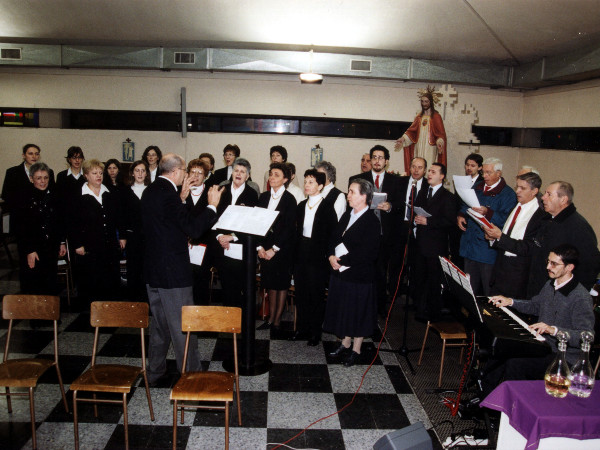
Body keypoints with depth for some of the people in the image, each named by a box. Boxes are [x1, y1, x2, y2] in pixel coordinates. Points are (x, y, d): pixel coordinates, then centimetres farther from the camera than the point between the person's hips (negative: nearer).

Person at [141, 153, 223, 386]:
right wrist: (212, 205, -11)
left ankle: (155, 373, 31)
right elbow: (193, 228, -21)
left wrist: (181, 198, 17)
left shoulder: (150, 191, 9)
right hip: (173, 271, -10)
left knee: (159, 323, 20)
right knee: (183, 327, 1)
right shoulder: (167, 194, -20)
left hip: (153, 270, 10)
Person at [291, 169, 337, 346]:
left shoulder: (327, 207, -7)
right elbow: (297, 231, 12)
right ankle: (302, 328, 27)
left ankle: (315, 332, 18)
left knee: (316, 295, 5)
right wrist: (295, 252, 5)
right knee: (301, 293, 12)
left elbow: (333, 234, -9)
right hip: (301, 256, 5)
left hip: (318, 258, -5)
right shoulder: (301, 206, 10)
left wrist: (327, 255, -13)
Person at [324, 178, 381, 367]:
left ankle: (356, 351, 24)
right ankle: (345, 344, 36)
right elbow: (334, 238, 10)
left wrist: (341, 260, -19)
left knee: (357, 314, 7)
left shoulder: (372, 222, -17)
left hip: (359, 275, -7)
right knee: (342, 310, 18)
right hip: (340, 273, 8)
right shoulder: (347, 215, 9)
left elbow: (365, 253, -23)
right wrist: (331, 256, -8)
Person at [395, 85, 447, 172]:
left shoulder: (436, 116, 0)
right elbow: (412, 130, 12)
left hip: (430, 148, -5)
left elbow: (441, 133, -5)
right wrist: (403, 139, -2)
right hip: (418, 147, 5)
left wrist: (439, 142, -24)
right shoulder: (419, 116, 15)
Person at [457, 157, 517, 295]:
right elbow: (465, 206, 23)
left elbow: (505, 220, -18)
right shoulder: (477, 188, 13)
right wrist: (460, 215, 2)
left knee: (489, 291, 2)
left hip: (488, 248, -6)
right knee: (470, 288, 16)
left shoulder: (507, 194, -7)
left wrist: (487, 212, -31)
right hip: (470, 246, 6)